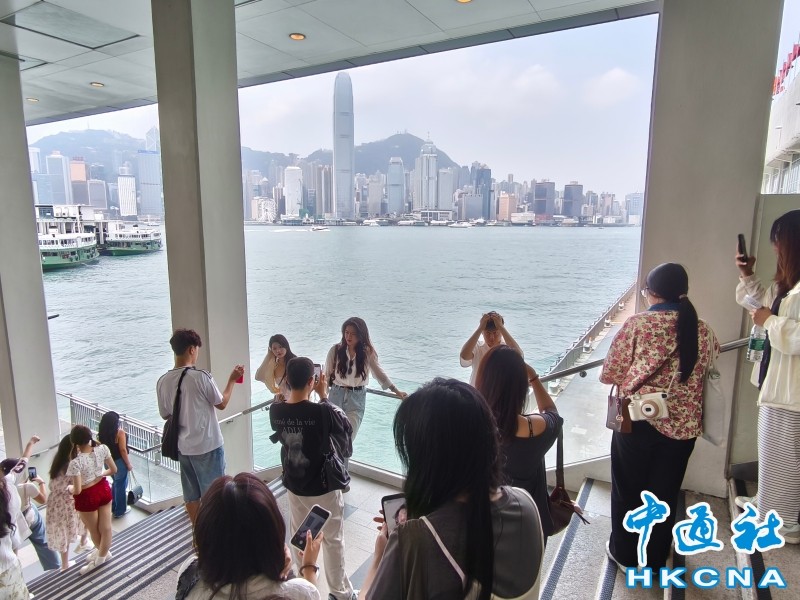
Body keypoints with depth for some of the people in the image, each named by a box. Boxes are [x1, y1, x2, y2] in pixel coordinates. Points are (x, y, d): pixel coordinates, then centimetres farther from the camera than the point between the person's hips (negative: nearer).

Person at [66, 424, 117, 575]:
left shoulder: (75, 462, -30)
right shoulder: (102, 449, -17)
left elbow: (77, 490, -24)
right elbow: (113, 470, -4)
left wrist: (68, 488, -2)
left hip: (87, 497, -4)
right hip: (103, 489, 4)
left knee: (94, 530, 24)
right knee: (105, 527, 21)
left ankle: (103, 553, 46)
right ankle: (103, 552, 43)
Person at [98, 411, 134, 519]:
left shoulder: (102, 433, -2)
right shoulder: (120, 432, -22)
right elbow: (123, 450, -19)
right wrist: (128, 464, -9)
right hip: (119, 462, -7)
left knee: (115, 483, 26)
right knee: (121, 485, 10)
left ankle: (114, 507, 38)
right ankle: (120, 511, 21)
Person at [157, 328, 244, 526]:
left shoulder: (163, 381, -4)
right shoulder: (201, 377, -20)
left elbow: (166, 415, 8)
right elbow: (222, 404, -6)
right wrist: (232, 380, 6)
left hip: (183, 447, 6)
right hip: (207, 445, -6)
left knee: (191, 495, 18)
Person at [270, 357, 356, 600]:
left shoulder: (275, 410, -14)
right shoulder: (322, 411, -29)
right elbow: (345, 425, -11)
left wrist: (311, 397, -1)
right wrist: (324, 396, -9)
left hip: (293, 484, 5)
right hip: (323, 487, -4)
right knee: (333, 540, 15)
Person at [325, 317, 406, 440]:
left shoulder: (367, 352, -7)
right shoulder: (335, 350, -8)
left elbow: (379, 372, 3)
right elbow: (327, 374, -1)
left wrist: (396, 391, 3)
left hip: (357, 398, -1)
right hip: (336, 395, 1)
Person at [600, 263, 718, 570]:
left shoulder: (637, 324, -13)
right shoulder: (704, 331, 0)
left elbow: (609, 375, -8)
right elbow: (705, 371, 16)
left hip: (637, 421, -4)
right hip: (683, 426, 4)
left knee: (627, 491, 16)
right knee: (664, 495, 19)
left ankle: (625, 555, 31)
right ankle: (655, 559, 35)